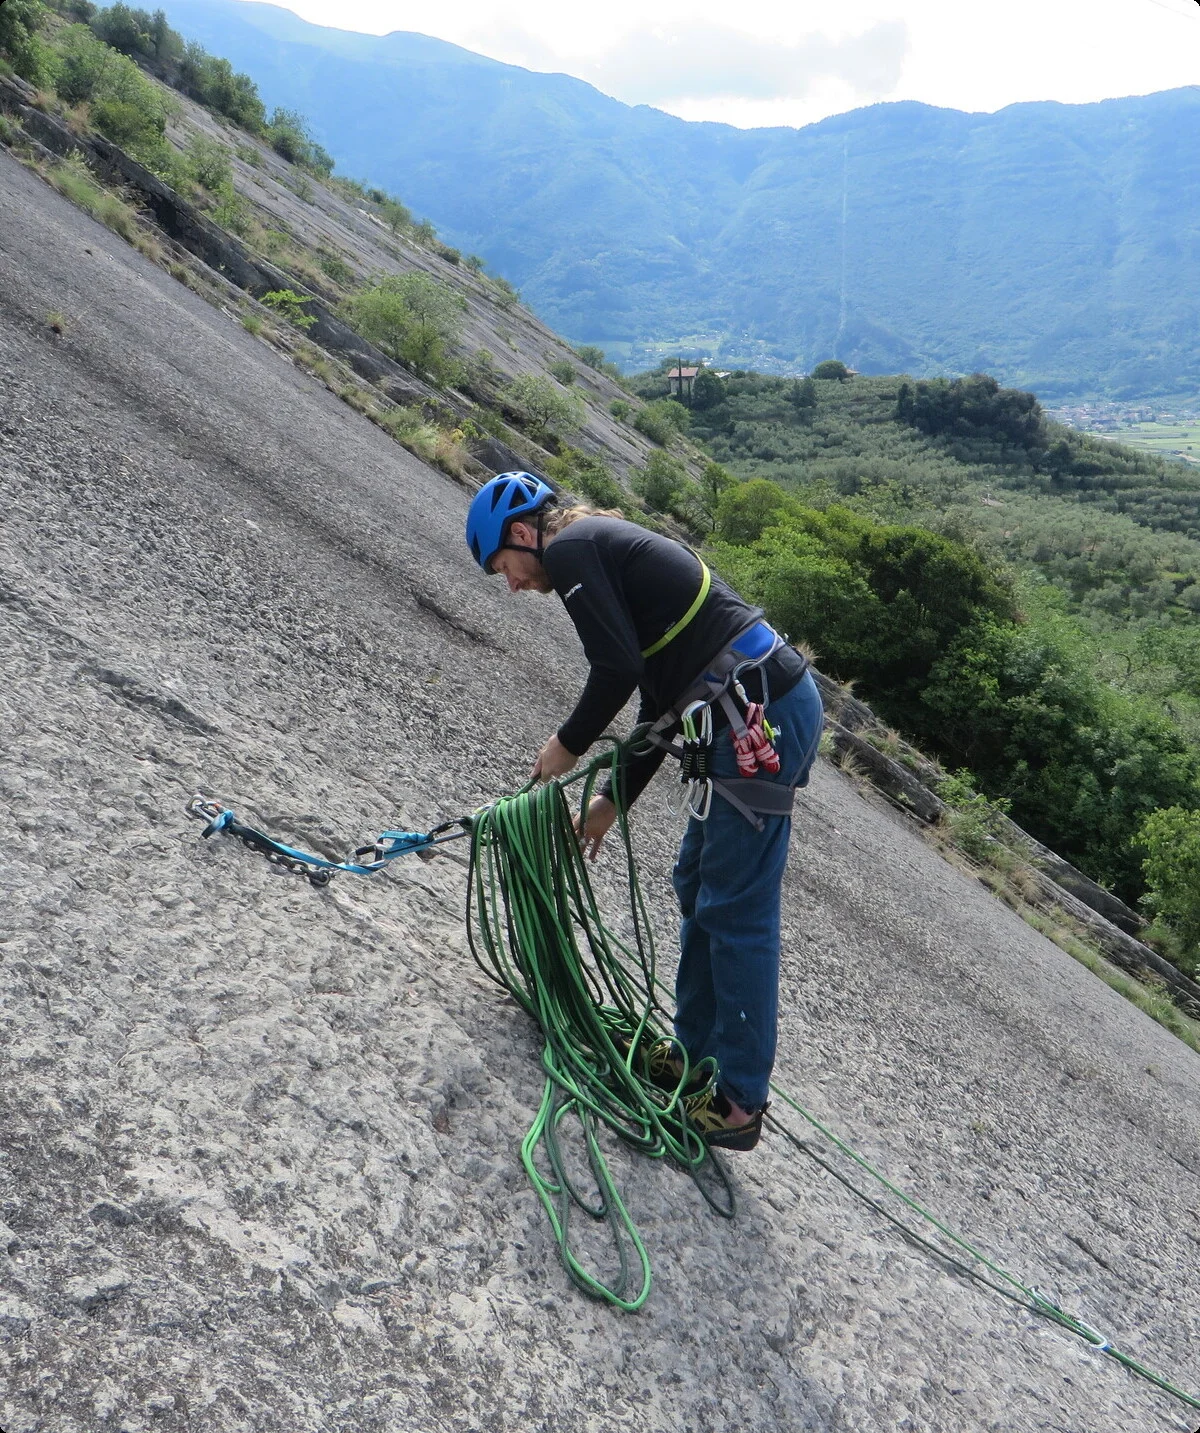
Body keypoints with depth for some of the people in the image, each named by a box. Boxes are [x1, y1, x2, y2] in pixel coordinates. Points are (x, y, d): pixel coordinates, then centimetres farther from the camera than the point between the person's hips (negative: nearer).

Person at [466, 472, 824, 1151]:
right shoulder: (612, 547, 25)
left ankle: (740, 1101, 10)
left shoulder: (570, 548, -3)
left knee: (735, 911, -2)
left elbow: (618, 669, -15)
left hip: (761, 712, -10)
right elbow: (663, 701, 25)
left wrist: (568, 745, 2)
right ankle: (695, 1055, 30)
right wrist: (613, 799, 26)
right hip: (779, 701, 10)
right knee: (698, 886, 18)